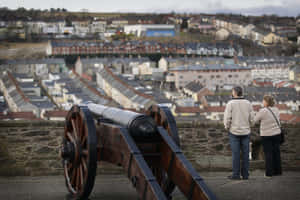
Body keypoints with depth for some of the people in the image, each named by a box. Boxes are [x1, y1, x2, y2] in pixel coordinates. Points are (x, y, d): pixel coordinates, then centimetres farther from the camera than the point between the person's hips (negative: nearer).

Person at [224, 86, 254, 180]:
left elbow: (227, 118, -11)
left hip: (234, 131, -3)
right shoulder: (248, 103, 1)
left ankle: (236, 174, 2)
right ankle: (245, 174, 8)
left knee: (235, 153, 0)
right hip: (246, 131, 3)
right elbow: (251, 118, 0)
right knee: (245, 153, 6)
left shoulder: (230, 103, -9)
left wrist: (227, 127, 6)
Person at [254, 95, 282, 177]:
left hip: (266, 135, -5)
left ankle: (269, 172, 2)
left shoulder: (263, 111, -15)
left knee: (268, 153, 1)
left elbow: (255, 120, -6)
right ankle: (278, 171, 16)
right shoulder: (276, 109, 3)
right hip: (276, 134, 5)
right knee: (276, 152, 11)